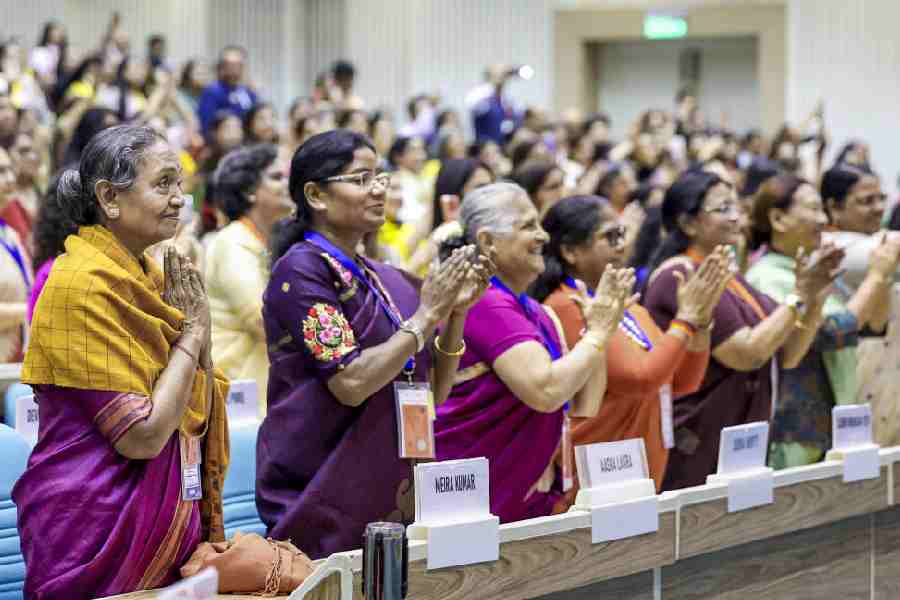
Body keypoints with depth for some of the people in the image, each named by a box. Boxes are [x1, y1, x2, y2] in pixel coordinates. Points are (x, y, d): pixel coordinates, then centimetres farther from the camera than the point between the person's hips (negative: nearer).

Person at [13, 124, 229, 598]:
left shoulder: (148, 275, 10)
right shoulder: (86, 283, -16)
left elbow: (196, 412, 12)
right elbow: (142, 435, -21)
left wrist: (200, 331, -3)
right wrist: (193, 332, -11)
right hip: (97, 534, -8)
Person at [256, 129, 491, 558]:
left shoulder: (385, 280, 12)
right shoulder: (300, 270, -9)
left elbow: (432, 395, 11)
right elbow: (351, 383, -21)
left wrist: (456, 313, -2)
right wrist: (426, 315, -14)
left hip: (391, 498, 7)